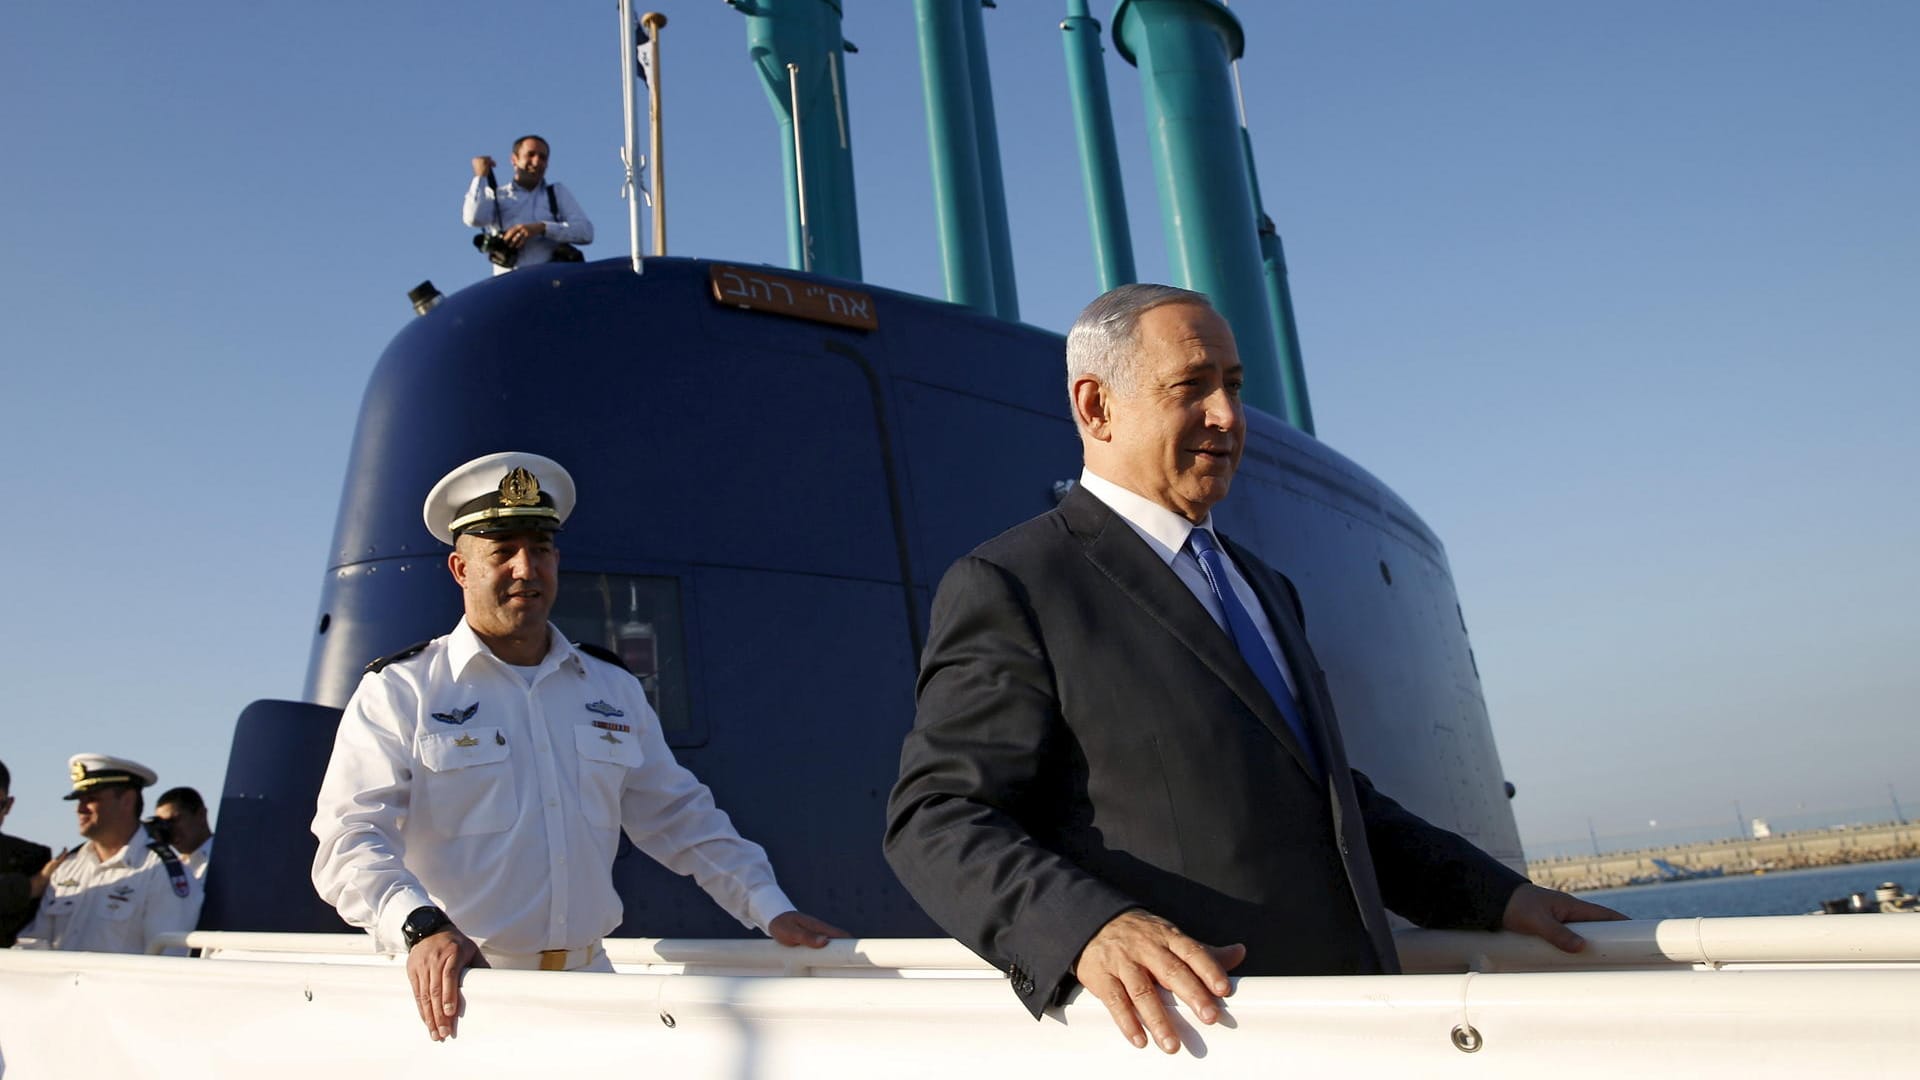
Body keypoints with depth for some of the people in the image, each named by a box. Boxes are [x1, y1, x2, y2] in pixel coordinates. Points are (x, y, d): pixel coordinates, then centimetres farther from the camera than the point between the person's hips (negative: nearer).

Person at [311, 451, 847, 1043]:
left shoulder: (613, 688, 14)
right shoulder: (399, 690, 2)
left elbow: (681, 817, 19)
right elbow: (348, 838, -6)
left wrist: (771, 909, 10)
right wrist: (421, 925, -24)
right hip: (459, 991, -2)